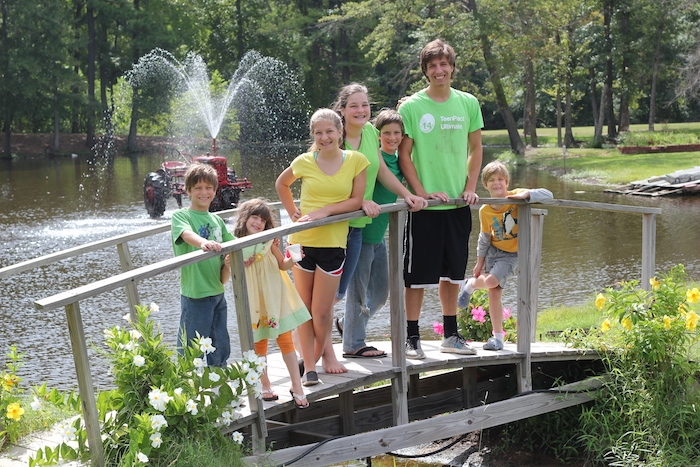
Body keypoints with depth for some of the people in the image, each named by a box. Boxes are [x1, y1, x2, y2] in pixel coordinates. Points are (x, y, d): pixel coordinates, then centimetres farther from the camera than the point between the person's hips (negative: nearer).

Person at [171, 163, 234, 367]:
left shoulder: (216, 220, 13)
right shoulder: (180, 216, -6)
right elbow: (187, 234, -27)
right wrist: (203, 243, -49)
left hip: (217, 291, 7)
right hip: (195, 294, -7)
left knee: (221, 350, 16)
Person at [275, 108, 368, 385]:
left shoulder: (355, 161, -2)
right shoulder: (304, 162, 0)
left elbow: (356, 201, -3)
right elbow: (281, 184, 19)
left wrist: (324, 211, -15)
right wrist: (293, 212, 7)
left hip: (333, 243, -1)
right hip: (302, 240, 1)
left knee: (322, 311, 0)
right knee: (304, 308, 5)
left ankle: (322, 352, 28)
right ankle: (309, 367, 14)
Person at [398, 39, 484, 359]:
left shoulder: (468, 103, 6)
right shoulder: (411, 107, -5)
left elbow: (475, 148, 13)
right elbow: (403, 154, -5)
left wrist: (470, 187, 2)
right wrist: (422, 192, -14)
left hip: (458, 203, 4)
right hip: (424, 206, -4)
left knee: (453, 272, 13)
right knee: (418, 273, -1)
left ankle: (451, 335, 23)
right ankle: (412, 338, 8)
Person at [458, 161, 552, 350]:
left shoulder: (515, 197, -16)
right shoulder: (485, 211, -6)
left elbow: (547, 195, -22)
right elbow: (485, 237, 8)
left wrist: (526, 195, -38)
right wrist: (480, 262, 13)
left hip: (511, 253, -3)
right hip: (493, 251, 3)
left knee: (491, 281, -24)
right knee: (494, 294, 0)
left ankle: (470, 285, 12)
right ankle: (498, 337, 13)